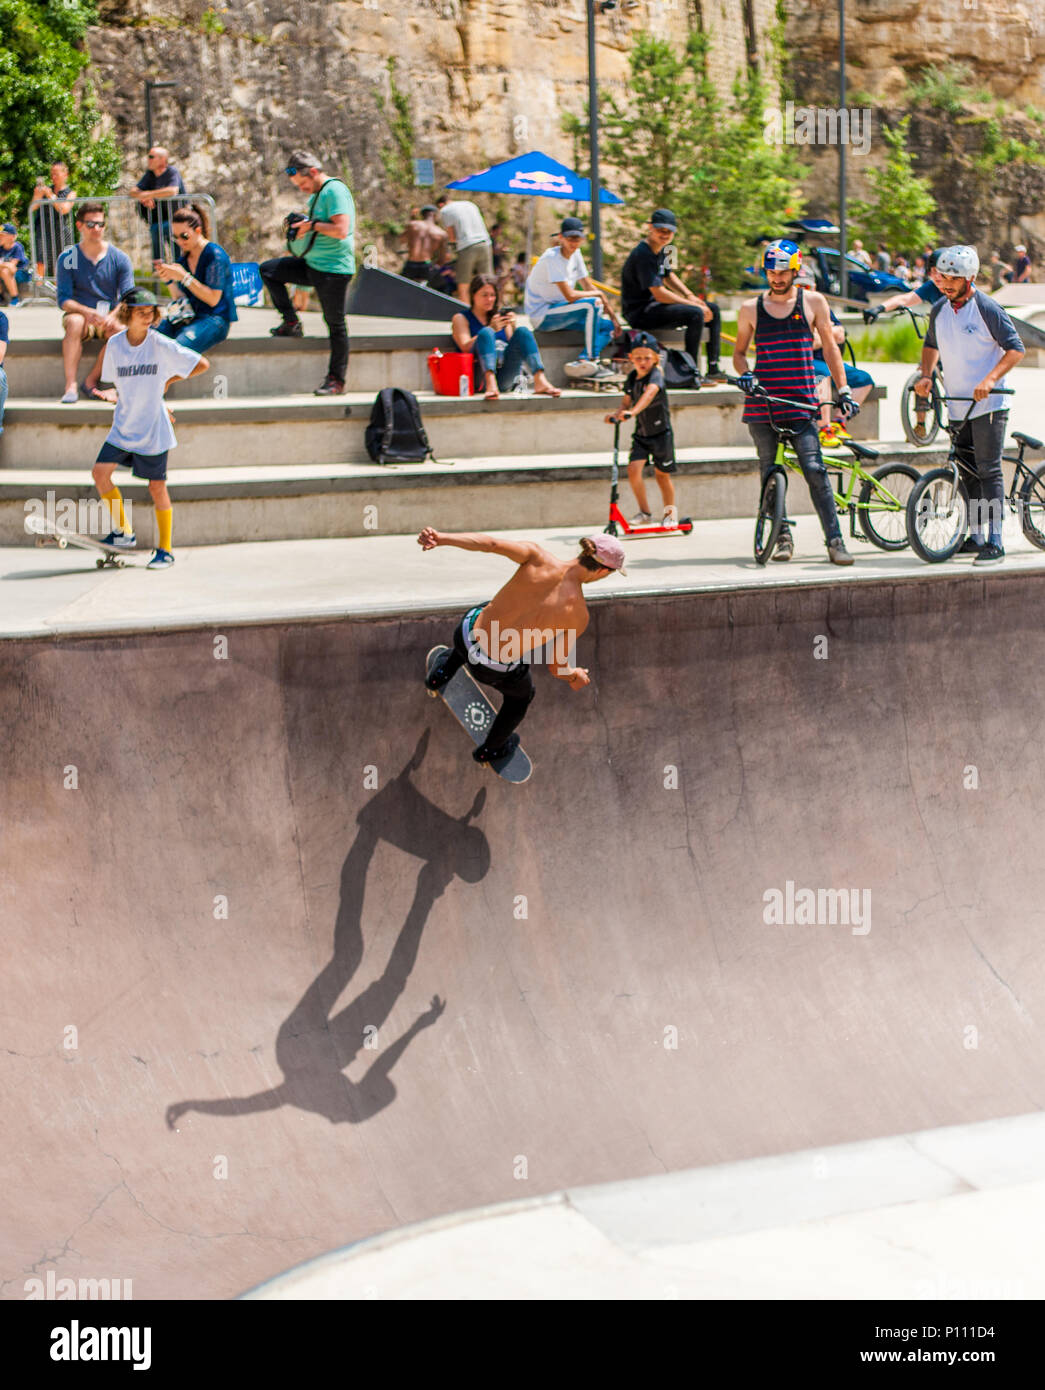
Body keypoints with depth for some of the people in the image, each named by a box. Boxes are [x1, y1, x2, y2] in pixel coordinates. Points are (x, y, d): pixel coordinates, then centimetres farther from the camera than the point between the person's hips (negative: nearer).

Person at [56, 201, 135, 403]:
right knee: (74, 322, -36)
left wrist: (112, 316, -28)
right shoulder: (68, 258, 0)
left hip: (110, 317, 1)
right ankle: (70, 385, -36)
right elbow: (63, 300, -8)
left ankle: (91, 381, -19)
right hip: (80, 313, -1)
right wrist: (88, 312, -27)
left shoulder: (120, 259, 1)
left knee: (121, 330, -33)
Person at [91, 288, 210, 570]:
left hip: (153, 429, -4)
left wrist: (168, 381, -1)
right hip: (123, 427, 4)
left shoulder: (161, 345, -11)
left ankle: (165, 550, 12)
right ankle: (123, 533, 8)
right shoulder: (115, 344, 0)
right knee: (100, 473, -8)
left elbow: (203, 364, -6)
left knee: (157, 487, 0)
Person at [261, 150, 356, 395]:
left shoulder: (335, 191, -15)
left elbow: (341, 230, -26)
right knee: (268, 270, 10)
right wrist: (302, 226, 10)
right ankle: (291, 322, 10)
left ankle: (337, 381, 4)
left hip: (333, 269, -10)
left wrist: (312, 225, -16)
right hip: (311, 265, 10)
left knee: (335, 324, -2)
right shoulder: (315, 195, 15)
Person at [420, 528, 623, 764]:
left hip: (466, 636, 2)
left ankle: (442, 674, 50)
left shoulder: (536, 557, -17)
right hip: (496, 670, -2)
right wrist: (574, 676, 11)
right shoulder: (577, 614, -20)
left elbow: (490, 543, -31)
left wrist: (441, 538, -35)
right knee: (522, 694, 36)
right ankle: (491, 749, 60)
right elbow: (555, 667, -11)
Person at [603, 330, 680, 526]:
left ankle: (670, 513, 26)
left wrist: (633, 411, -52)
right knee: (633, 469, -12)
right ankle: (644, 513, 2)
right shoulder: (631, 378, 3)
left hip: (661, 432, -5)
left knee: (662, 474, 6)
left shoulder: (656, 375, -17)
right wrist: (616, 414, -10)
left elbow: (650, 393, -37)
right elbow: (626, 402, 12)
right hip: (641, 434, 5)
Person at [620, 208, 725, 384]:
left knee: (713, 310, 10)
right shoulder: (643, 254, -22)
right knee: (695, 314, -29)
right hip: (639, 313, -11)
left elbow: (668, 275, 26)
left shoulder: (661, 249, 9)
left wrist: (690, 296, 10)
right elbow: (659, 294, -26)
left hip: (654, 304, 11)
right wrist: (691, 304, -20)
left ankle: (713, 369, 10)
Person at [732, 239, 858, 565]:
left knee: (814, 469, -11)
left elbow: (829, 346, 11)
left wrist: (843, 390, 5)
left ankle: (835, 540, -8)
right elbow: (739, 352, 18)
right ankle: (782, 536, 17)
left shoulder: (812, 302, 6)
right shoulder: (751, 309, 8)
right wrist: (745, 374, -4)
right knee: (769, 470, 4)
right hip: (761, 399, 2)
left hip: (801, 401, -2)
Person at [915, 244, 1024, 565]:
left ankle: (995, 542, -8)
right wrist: (925, 375, 5)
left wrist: (990, 379, -25)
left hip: (988, 405, -6)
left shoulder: (987, 309, -11)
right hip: (957, 405, 6)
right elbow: (931, 345, 24)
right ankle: (974, 536, 21)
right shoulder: (939, 310, 7)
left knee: (989, 471, -8)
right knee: (968, 472, 11)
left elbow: (1015, 348, -12)